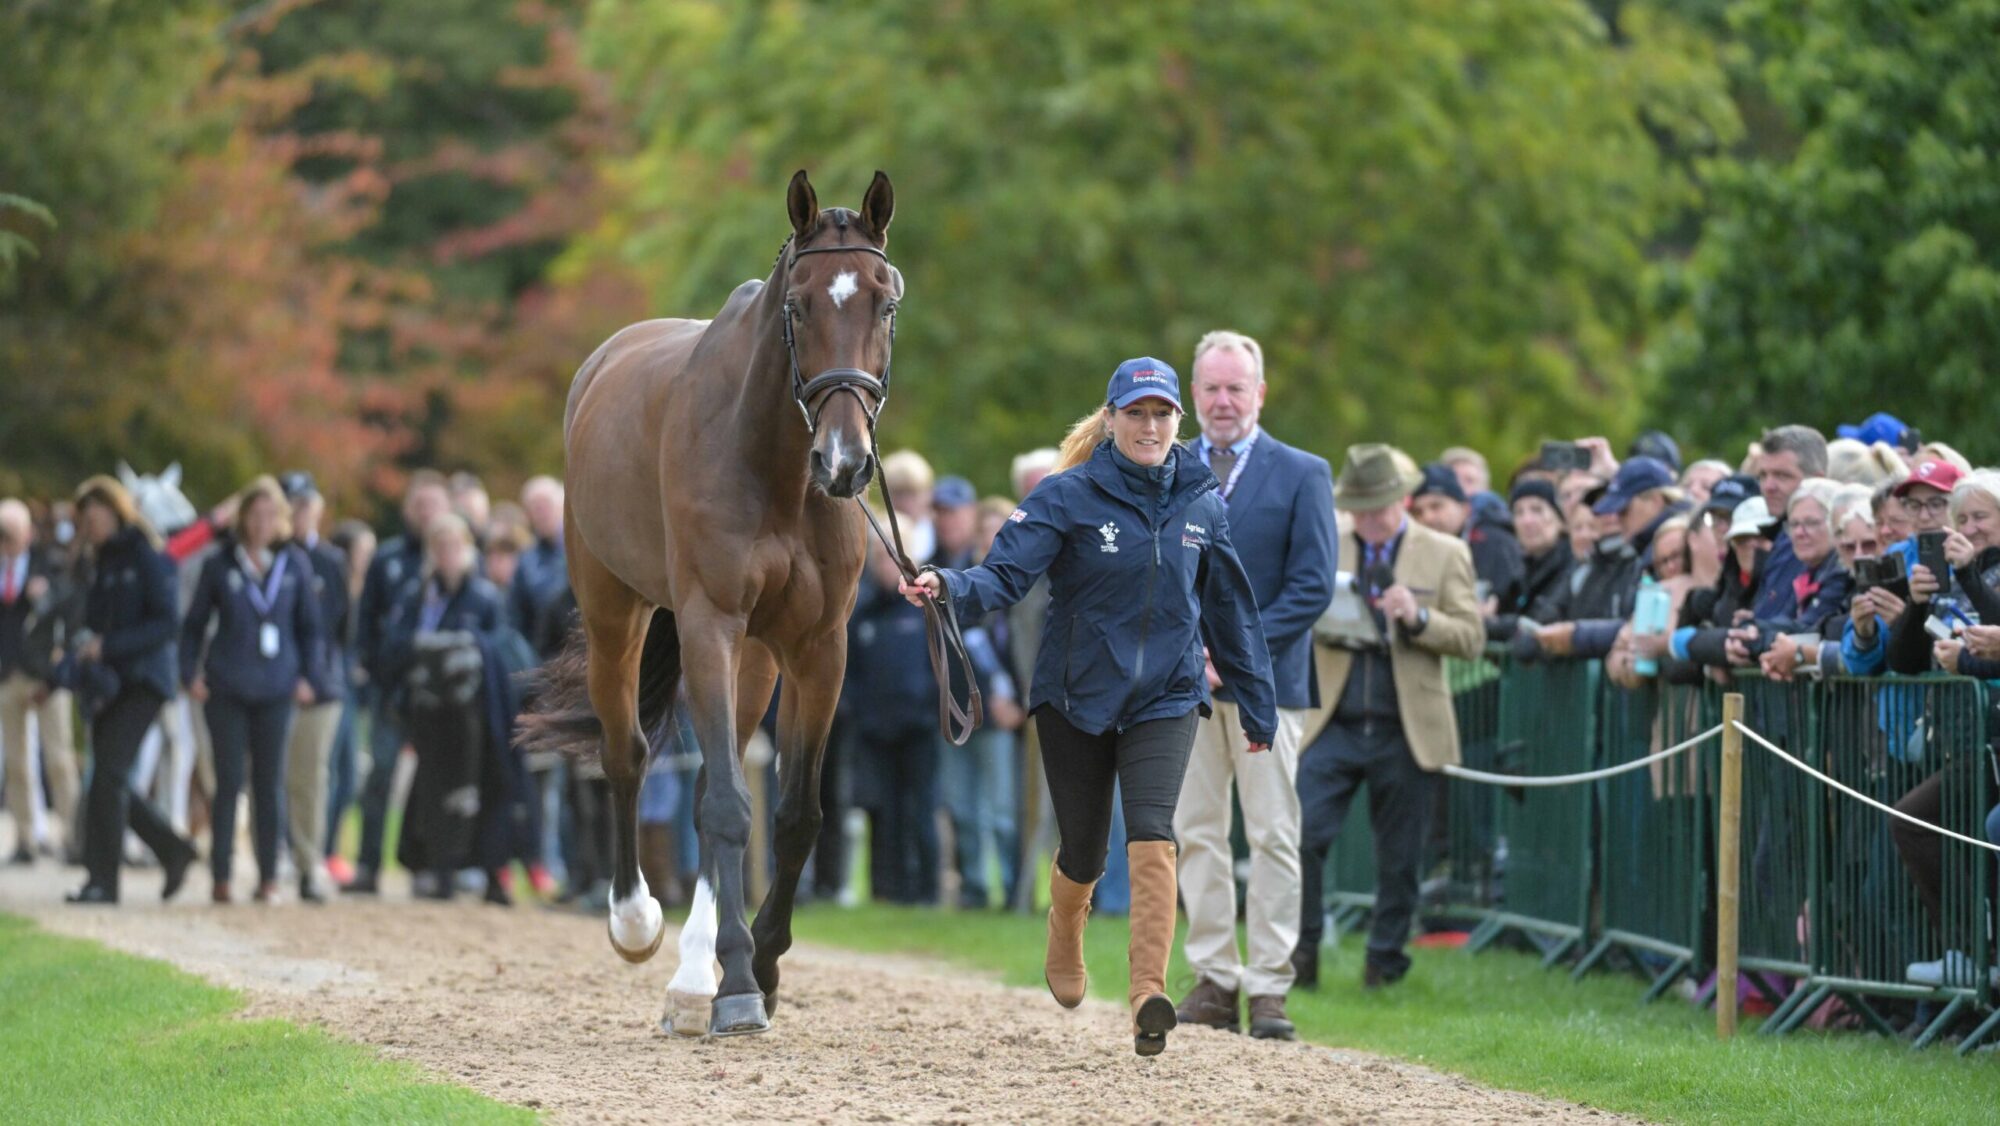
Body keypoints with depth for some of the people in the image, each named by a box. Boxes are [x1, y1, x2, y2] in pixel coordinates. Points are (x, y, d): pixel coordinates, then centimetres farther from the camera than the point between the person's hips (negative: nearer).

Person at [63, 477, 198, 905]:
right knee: (109, 779, 7)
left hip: (142, 681, -8)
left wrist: (107, 646, -19)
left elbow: (165, 624, -14)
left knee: (109, 773, -15)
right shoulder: (103, 563, 16)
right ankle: (173, 850, 22)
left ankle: (102, 878, -13)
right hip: (109, 685, 8)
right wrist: (82, 650, 1)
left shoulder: (147, 558, -8)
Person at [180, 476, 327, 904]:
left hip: (276, 689, 1)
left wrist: (309, 677, 2)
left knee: (270, 784, 3)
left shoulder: (295, 565, 5)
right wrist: (191, 673, -3)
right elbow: (194, 624, 9)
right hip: (226, 688, -1)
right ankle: (220, 876, 5)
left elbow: (309, 626, 12)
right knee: (229, 782, 0)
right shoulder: (220, 566, 3)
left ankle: (268, 877, 8)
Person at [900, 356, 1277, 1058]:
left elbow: (1230, 611, 11)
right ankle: (1064, 948, 43)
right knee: (1083, 853, 10)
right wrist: (950, 586, -41)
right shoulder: (1067, 498, -8)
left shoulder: (1202, 505, 2)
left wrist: (1257, 707, 17)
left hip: (1165, 699, 1)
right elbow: (1006, 573, -19)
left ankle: (1149, 993, -26)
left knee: (1151, 835, -20)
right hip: (1075, 699, -1)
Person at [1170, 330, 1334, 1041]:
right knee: (1196, 833, 3)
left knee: (1273, 837, -4)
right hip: (1183, 682, 3)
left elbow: (1312, 587, -4)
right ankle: (1214, 981, 8)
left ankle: (1269, 987, -3)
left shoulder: (1302, 475, 2)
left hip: (1266, 680, -3)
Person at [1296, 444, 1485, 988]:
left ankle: (1385, 960, 21)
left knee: (1400, 856, 6)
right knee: (1301, 835, -13)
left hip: (1406, 732, -1)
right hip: (1333, 723, 1)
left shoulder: (1445, 555, 4)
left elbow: (1471, 638, -1)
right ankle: (1300, 949, -1)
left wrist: (1418, 618, -18)